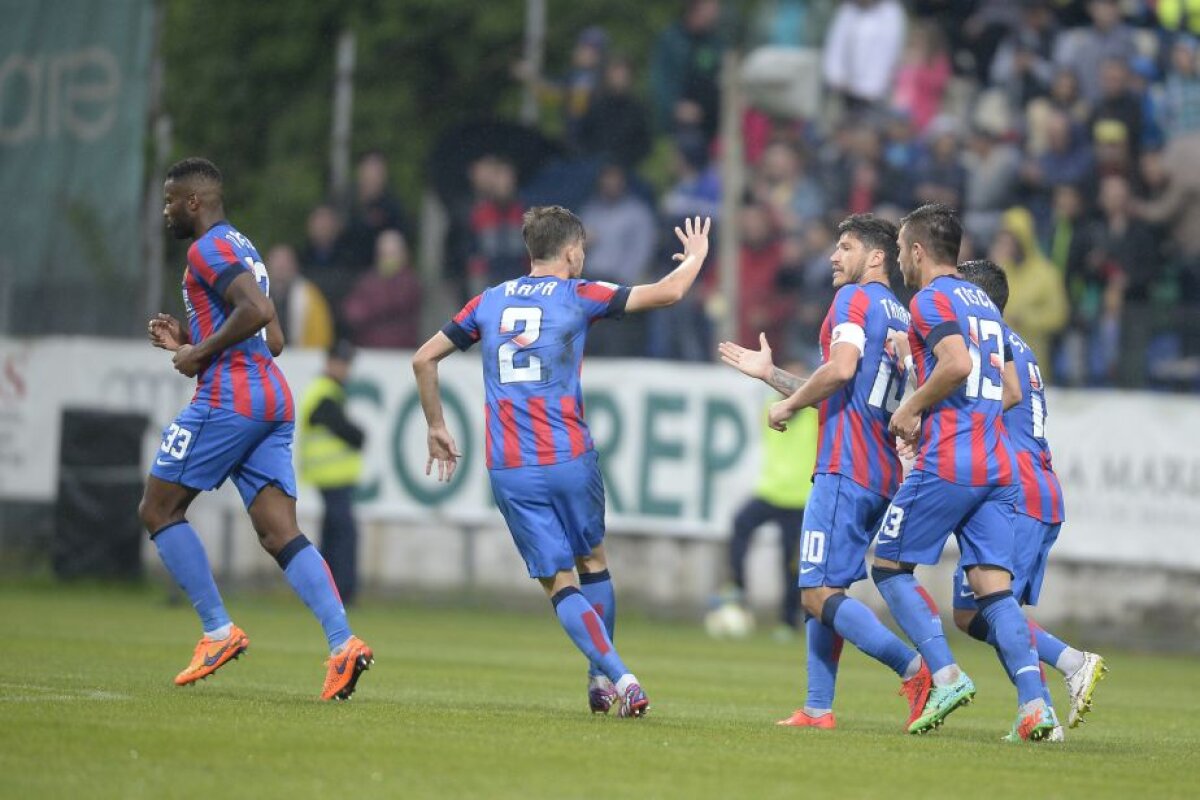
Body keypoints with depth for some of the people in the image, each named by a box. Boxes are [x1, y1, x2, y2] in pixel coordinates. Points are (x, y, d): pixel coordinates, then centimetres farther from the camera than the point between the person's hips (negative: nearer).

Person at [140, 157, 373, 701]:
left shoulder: (209, 249, -7)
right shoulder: (242, 249, 24)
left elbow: (257, 312, -23)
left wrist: (200, 353, -13)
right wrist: (187, 341, 24)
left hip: (228, 399, -9)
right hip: (274, 402, 9)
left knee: (158, 509, 4)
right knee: (281, 534, 0)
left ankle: (218, 631, -1)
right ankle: (342, 642, -17)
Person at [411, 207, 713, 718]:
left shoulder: (489, 302, 11)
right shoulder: (577, 296, 0)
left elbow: (424, 359, 14)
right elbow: (667, 293, -1)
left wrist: (436, 427, 25)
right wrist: (695, 257, 20)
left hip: (508, 470, 2)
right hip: (569, 459, -2)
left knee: (559, 583, 2)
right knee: (592, 562, 20)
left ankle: (617, 676, -12)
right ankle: (601, 677, 22)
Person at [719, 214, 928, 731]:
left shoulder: (855, 298, -5)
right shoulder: (901, 317, 23)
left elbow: (841, 368, -22)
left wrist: (789, 405, -7)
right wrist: (769, 374, 33)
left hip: (845, 469, -9)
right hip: (883, 475, 9)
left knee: (819, 594, -12)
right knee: (821, 591, 14)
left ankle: (915, 668, -25)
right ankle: (817, 709, 11)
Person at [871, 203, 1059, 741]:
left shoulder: (929, 300, -4)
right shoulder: (984, 304, 21)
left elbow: (957, 363, -21)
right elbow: (1010, 392, 23)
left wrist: (913, 407, -8)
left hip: (946, 462, -7)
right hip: (998, 465, 7)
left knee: (888, 565, 7)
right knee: (993, 586, 1)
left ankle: (946, 675, -6)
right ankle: (1034, 702, -16)